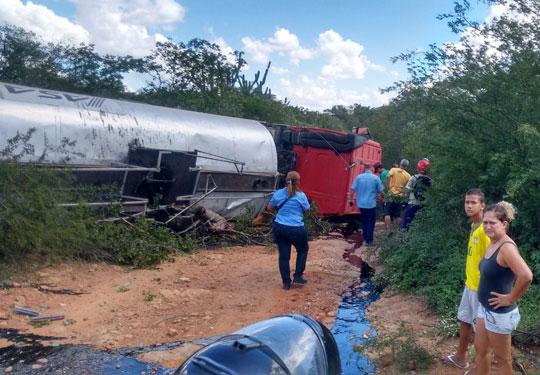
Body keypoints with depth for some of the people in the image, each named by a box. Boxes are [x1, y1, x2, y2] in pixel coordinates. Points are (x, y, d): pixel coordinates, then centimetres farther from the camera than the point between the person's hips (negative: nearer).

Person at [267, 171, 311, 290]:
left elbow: (269, 207, 14)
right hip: (296, 229, -3)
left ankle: (286, 282, 16)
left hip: (279, 228, 4)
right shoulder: (301, 196, -11)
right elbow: (307, 210, 2)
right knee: (303, 250, 22)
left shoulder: (278, 193, 1)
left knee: (284, 255, 10)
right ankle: (298, 276, 19)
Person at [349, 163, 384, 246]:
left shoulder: (359, 177, -3)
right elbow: (380, 191, 0)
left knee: (364, 221, 19)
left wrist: (350, 199, 7)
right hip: (371, 204, -3)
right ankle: (369, 240, 5)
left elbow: (352, 189, -3)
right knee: (370, 222, 6)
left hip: (361, 203, 3)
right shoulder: (376, 178, -6)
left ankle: (365, 237, 28)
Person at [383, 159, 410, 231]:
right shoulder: (408, 175, 5)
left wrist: (387, 185, -11)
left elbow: (388, 176, -20)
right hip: (401, 196, 3)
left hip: (392, 195, -3)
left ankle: (389, 230, -11)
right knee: (398, 214, 12)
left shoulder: (394, 170, -1)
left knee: (387, 213, -1)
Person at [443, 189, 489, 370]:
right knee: (464, 320, 21)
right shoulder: (473, 225, 6)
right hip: (470, 284, 9)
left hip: (480, 287, -9)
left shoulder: (484, 229, -22)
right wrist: (469, 279, 18)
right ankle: (460, 357, 38)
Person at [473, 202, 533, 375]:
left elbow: (526, 276, -39)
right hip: (485, 308, 8)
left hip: (499, 313, -8)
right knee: (480, 349, 21)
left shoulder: (507, 247, -25)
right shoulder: (493, 243, 2)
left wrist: (511, 298, -25)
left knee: (502, 359, 11)